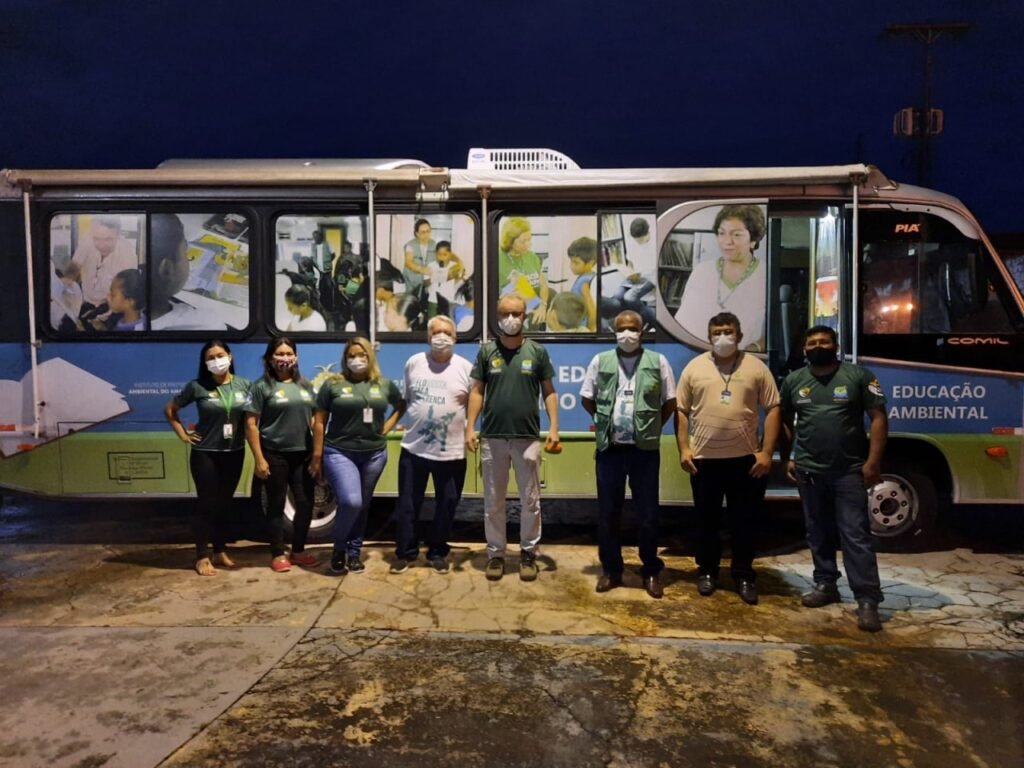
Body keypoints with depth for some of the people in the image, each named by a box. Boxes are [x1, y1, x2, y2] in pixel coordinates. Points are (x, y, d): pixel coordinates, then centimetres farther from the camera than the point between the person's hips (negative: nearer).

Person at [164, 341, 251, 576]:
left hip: (235, 453, 3)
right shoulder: (197, 386, -7)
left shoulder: (244, 385, 0)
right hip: (205, 454, -3)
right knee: (206, 504, 3)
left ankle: (220, 552, 26)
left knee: (224, 504, 14)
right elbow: (169, 409, 4)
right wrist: (183, 435, -2)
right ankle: (202, 557, 15)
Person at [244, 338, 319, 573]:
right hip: (275, 455, -4)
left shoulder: (305, 385, 10)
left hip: (303, 454, 4)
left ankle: (298, 551, 23)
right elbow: (251, 424, -8)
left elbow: (314, 418, 14)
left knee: (305, 503, 6)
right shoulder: (262, 386, -5)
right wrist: (258, 458, -13)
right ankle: (278, 554, 19)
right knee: (277, 505, 6)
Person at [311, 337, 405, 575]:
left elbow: (401, 406, 21)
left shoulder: (384, 384, 6)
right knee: (350, 502, -17)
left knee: (363, 506, 11)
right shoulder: (333, 384, -2)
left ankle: (354, 552, 26)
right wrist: (317, 455, -3)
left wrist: (386, 427, 6)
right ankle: (339, 548, 8)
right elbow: (319, 422, -1)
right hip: (339, 453, -3)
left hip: (374, 454, 4)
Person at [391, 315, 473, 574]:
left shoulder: (465, 367, -1)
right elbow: (403, 399, 12)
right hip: (414, 448, 1)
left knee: (446, 506, 11)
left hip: (452, 452, -1)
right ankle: (404, 552, 25)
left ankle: (437, 553, 29)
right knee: (407, 504, 9)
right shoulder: (413, 363, 3)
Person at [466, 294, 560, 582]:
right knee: (493, 501, 10)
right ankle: (495, 553, 22)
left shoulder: (537, 351, 2)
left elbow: (549, 392, 4)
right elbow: (477, 392, 4)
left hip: (528, 437, -1)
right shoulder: (487, 351, 4)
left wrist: (554, 428, -5)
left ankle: (528, 553, 22)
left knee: (530, 500, 8)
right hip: (493, 437, 1)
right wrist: (470, 427, -4)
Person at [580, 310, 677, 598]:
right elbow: (586, 398, 11)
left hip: (645, 449, -1)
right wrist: (605, 421, 10)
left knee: (647, 513, 6)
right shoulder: (600, 361, 3)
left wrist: (651, 427, 7)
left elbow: (670, 403, 6)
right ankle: (611, 569, 22)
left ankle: (651, 571, 21)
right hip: (609, 448, 1)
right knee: (608, 512, 8)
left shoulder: (658, 362, 0)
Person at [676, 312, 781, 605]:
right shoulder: (695, 367, 4)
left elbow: (772, 409, 1)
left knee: (744, 521, 8)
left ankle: (744, 575, 23)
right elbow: (681, 411, 5)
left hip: (746, 459, 0)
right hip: (704, 458, 1)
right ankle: (707, 571, 27)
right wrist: (683, 449, -3)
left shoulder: (756, 367, 2)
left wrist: (766, 452, -6)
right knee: (706, 520, 11)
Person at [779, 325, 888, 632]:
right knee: (819, 533, 13)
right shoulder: (793, 381, 7)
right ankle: (825, 585, 27)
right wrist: (789, 457, 8)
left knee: (855, 535, -4)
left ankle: (867, 600, -1)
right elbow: (785, 420, 16)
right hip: (809, 471, 4)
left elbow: (878, 418, -4)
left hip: (850, 471, -3)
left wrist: (873, 462, -11)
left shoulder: (859, 376, -3)